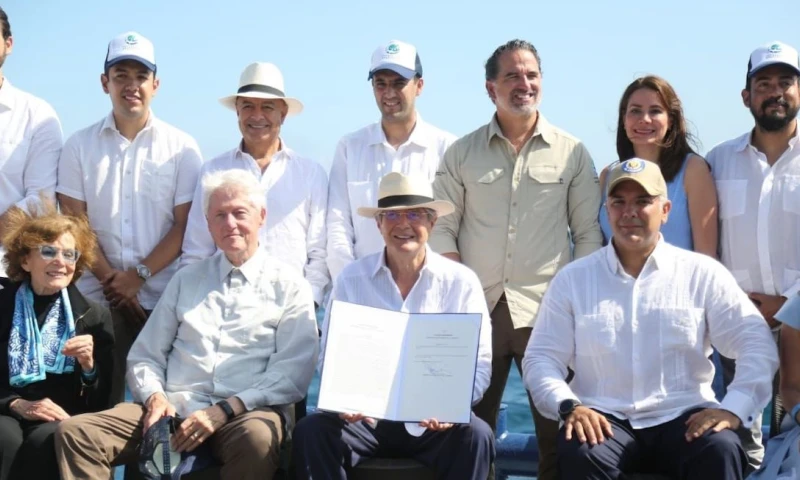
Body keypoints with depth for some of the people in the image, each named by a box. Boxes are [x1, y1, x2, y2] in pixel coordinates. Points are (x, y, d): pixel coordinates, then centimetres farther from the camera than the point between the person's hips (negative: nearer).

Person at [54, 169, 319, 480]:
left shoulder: (290, 287, 8)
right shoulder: (185, 280, 20)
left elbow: (292, 376, -2)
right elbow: (144, 356, 18)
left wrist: (224, 410, -13)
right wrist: (154, 396, -4)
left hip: (246, 414, -3)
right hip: (174, 410, 3)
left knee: (257, 437, -39)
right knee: (75, 432, -20)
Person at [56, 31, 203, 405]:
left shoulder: (181, 147, 3)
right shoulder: (80, 145, 6)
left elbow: (184, 225, -1)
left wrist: (138, 275, -9)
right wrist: (109, 278, -7)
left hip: (163, 298, -1)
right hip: (97, 298, 1)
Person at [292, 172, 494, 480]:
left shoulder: (461, 282, 1)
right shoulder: (351, 279, 4)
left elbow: (479, 364, -1)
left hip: (434, 422, -1)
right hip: (365, 417, 1)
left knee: (476, 435, -30)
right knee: (310, 431, -26)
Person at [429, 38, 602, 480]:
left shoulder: (572, 152, 6)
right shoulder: (462, 153, 7)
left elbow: (588, 232, 6)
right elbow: (441, 228, 6)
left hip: (548, 310, -1)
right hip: (478, 308, 1)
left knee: (559, 427, 2)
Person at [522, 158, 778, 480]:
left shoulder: (703, 274, 7)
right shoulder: (573, 279, 8)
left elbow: (757, 344, 4)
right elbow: (540, 357, 6)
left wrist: (733, 408, -12)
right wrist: (568, 405, -13)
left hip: (683, 417, 0)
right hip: (606, 420, 0)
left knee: (721, 451, -32)